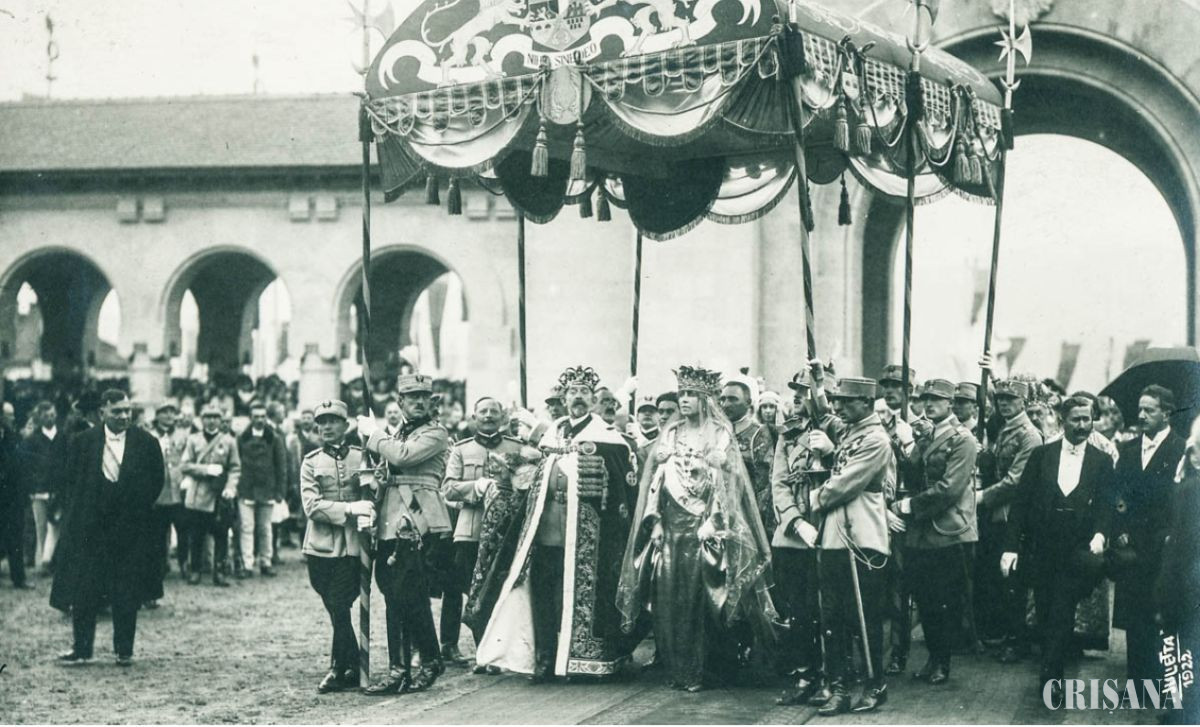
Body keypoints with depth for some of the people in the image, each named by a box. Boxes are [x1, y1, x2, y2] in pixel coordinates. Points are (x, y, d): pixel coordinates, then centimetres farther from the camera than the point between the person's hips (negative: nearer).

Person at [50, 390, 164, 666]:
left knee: (127, 594, 3)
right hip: (89, 527, 1)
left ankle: (124, 651, 13)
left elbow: (157, 481, 6)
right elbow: (69, 479, 9)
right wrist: (80, 507, 4)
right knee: (83, 592, 2)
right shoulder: (83, 443, 1)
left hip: (131, 528, 0)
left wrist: (138, 507, 2)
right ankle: (82, 649, 11)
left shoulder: (146, 443, -1)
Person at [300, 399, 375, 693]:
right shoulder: (311, 462, 6)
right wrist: (348, 509, -18)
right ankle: (355, 667, 21)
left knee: (340, 608, -6)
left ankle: (339, 669, 6)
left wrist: (365, 518, -18)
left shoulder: (361, 457, 5)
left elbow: (370, 496, 3)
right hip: (320, 545, 2)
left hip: (350, 545, -2)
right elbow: (311, 506, -5)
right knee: (336, 610, 9)